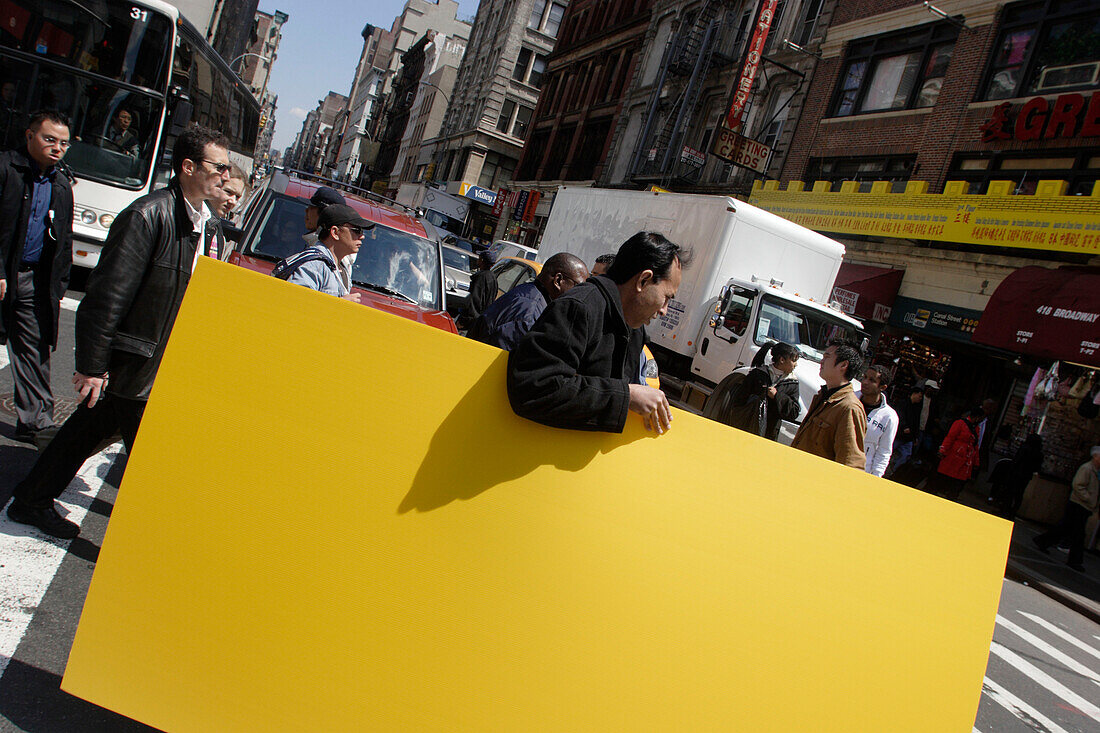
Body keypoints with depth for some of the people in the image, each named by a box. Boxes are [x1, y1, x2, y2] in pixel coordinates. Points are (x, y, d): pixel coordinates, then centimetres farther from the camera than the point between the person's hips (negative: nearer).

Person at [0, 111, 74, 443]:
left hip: (35, 279, 5)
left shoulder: (62, 187, 14)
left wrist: (58, 288, 12)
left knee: (35, 352, 7)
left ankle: (35, 421, 14)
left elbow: (64, 241, 18)